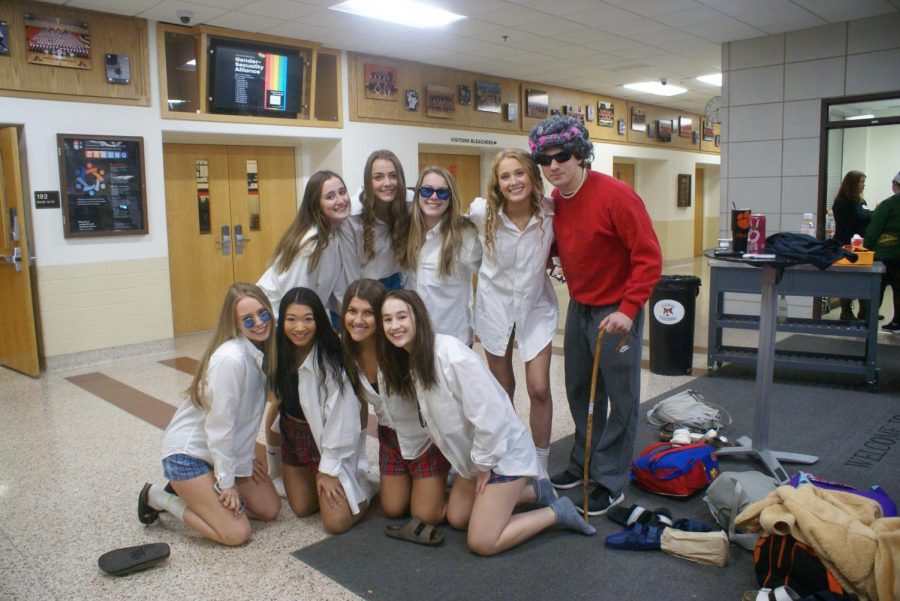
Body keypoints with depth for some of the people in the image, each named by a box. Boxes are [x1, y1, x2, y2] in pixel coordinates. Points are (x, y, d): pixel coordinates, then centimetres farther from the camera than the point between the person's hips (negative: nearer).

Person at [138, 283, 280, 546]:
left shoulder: (263, 350, -5)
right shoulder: (231, 358, -30)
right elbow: (220, 424, -24)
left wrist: (247, 457, 5)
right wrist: (227, 482, -16)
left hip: (231, 448, 8)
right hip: (188, 453, -8)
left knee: (270, 509, 7)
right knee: (237, 533, -10)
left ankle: (196, 495, 21)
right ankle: (159, 497, 8)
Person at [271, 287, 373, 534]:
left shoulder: (331, 359, -25)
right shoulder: (278, 353, -10)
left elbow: (340, 416, -20)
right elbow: (278, 397, 3)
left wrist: (329, 470, -15)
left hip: (328, 439, -5)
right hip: (291, 435, 5)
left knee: (336, 522, -8)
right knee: (302, 508, 13)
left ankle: (360, 484, 19)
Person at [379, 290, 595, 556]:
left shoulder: (451, 355, -29)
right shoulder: (410, 360, -1)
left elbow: (490, 414, -28)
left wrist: (484, 464, -15)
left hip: (504, 452, -9)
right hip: (475, 454, 9)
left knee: (481, 543, -7)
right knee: (456, 518, 17)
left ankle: (557, 511, 9)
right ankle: (536, 490, 26)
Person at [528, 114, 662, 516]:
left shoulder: (616, 196, -20)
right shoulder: (554, 201, 2)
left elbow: (649, 257, -20)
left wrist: (628, 309, -25)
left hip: (616, 311, -7)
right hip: (578, 306, 8)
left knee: (620, 398, 3)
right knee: (579, 391, 17)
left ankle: (611, 482, 14)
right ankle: (583, 464, 34)